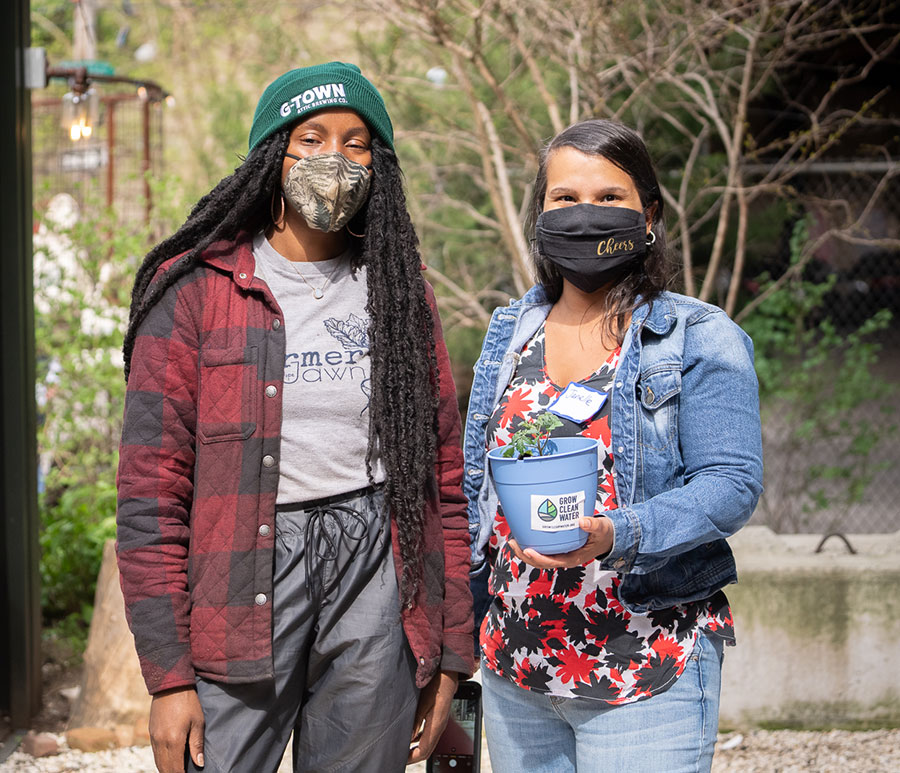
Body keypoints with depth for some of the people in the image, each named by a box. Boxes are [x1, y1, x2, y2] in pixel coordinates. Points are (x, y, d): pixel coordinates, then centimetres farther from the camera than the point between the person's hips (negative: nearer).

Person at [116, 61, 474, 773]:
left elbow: (444, 473, 12)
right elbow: (151, 492, -4)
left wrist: (449, 655, 7)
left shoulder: (398, 290, 11)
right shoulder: (197, 289, 0)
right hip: (242, 574, -3)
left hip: (374, 568, 3)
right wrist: (169, 676, -9)